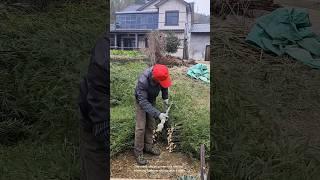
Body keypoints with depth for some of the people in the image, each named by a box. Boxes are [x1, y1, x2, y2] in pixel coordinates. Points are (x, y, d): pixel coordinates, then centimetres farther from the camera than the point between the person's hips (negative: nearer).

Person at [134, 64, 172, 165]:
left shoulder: (160, 74, -26)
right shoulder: (143, 81, -42)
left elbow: (164, 85, -1)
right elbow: (143, 102, -39)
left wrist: (165, 97, -5)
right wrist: (158, 114, -44)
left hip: (152, 100, 5)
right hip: (141, 101, -5)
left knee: (151, 125, 11)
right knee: (141, 127, -7)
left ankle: (148, 146, 28)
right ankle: (138, 153, 7)